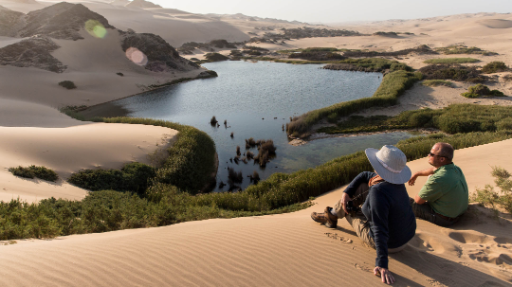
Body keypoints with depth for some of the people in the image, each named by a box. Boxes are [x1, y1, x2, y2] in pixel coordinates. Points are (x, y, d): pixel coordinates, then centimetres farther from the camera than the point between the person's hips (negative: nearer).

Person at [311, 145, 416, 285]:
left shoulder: (378, 191, -36)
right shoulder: (394, 179, -8)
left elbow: (380, 231, -39)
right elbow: (365, 175, 8)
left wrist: (382, 265, -37)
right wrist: (346, 192, -2)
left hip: (390, 244, -7)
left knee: (349, 209, 13)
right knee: (360, 186, 8)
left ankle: (332, 216, 48)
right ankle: (332, 215, 30)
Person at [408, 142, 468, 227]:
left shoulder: (437, 180, -34)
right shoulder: (456, 168, -7)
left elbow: (418, 200, -20)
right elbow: (433, 169, 17)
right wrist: (417, 174, 28)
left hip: (443, 219, -8)